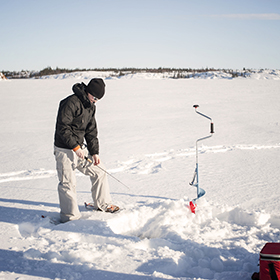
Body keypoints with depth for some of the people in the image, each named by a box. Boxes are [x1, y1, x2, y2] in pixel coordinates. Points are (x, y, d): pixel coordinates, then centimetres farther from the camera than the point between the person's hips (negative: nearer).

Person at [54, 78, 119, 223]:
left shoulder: (91, 106, 8)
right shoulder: (71, 103, -20)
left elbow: (91, 131, 12)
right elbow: (62, 128, -23)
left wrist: (94, 152, 5)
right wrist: (75, 147, -22)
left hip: (80, 147, 8)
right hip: (65, 150, -8)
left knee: (99, 171, 11)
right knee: (68, 183, -6)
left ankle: (103, 204, 26)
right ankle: (70, 216, 8)